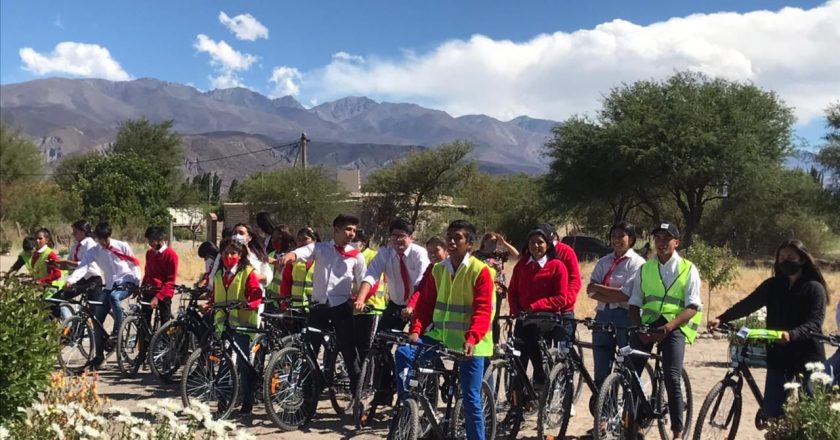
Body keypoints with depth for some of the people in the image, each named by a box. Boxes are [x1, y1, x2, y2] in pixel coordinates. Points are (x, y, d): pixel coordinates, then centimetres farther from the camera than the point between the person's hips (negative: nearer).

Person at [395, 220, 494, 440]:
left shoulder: (480, 271, -9)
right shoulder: (438, 269, 7)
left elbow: (482, 310, -17)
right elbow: (425, 303, 5)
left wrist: (471, 339, -32)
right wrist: (416, 330, -12)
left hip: (470, 343, -4)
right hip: (440, 336, 5)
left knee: (471, 398, -2)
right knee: (403, 353, -18)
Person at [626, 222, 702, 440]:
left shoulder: (688, 269, 4)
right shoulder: (644, 269, 14)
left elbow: (692, 307, -4)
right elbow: (634, 305, 11)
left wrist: (669, 326, -19)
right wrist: (639, 328, -9)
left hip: (674, 326, -3)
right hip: (647, 323, 3)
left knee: (672, 378, -14)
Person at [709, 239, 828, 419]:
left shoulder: (814, 288, -5)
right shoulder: (773, 285, 7)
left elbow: (814, 324, -17)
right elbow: (747, 304, -2)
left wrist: (791, 335, -36)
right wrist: (721, 319, -16)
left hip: (807, 357, -3)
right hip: (779, 356, 3)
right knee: (771, 410, -1)